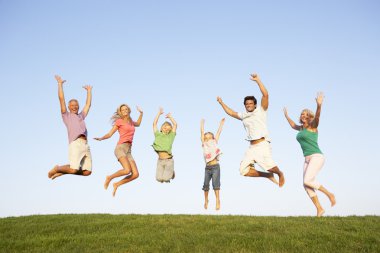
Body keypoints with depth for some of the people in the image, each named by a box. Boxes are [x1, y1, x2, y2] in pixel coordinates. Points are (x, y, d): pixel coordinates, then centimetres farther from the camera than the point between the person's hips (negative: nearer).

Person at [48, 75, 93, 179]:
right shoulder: (66, 115, 16)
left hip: (86, 145, 6)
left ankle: (63, 172, 15)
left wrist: (89, 90, 41)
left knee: (87, 172, -3)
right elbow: (61, 99, 11)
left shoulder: (81, 116, 30)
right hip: (75, 144, -6)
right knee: (73, 170, -17)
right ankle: (57, 168, 14)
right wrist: (60, 84, 13)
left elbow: (88, 104, 35)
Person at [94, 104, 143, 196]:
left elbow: (138, 124, 45)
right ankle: (109, 178, -2)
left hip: (128, 151, 6)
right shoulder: (119, 121, 5)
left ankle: (116, 184, 8)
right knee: (127, 170, -28)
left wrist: (141, 113, 37)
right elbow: (109, 134, 1)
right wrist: (101, 138, -16)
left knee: (135, 174, -9)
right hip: (121, 147, -6)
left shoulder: (131, 122, 21)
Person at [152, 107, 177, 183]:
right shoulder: (158, 135, 7)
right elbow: (154, 123, 5)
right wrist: (159, 113, 8)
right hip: (160, 160, 3)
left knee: (166, 179, -6)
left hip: (169, 160, -2)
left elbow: (175, 124, -4)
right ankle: (169, 171, 29)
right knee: (159, 179, 0)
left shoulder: (170, 136, 2)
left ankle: (171, 172, 26)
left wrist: (170, 116, 8)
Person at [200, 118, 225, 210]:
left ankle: (217, 200, -7)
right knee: (206, 184, 4)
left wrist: (221, 123, 12)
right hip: (207, 167, 2)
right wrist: (202, 123, 13)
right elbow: (202, 133, 10)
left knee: (215, 183, -9)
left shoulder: (215, 143, 9)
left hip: (215, 166, -2)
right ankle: (206, 200, 20)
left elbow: (218, 132, 10)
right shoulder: (204, 144, 11)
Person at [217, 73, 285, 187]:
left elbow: (265, 95, -7)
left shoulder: (261, 110, 6)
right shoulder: (244, 115, 20)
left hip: (263, 144, -6)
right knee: (244, 171, -4)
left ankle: (280, 174, 5)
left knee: (268, 165, -28)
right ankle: (268, 175, 11)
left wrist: (257, 80, -10)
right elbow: (231, 113, 34)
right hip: (252, 147, 6)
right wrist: (222, 103, 34)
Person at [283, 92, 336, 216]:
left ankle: (329, 194, -5)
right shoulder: (302, 128, 19)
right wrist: (286, 116, 54)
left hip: (317, 157, -8)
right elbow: (294, 126, 42)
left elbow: (317, 116, -25)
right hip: (308, 159, 8)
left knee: (307, 181, -22)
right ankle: (319, 209, 2)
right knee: (306, 185, -4)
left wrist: (319, 105, -43)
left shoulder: (312, 125, -2)